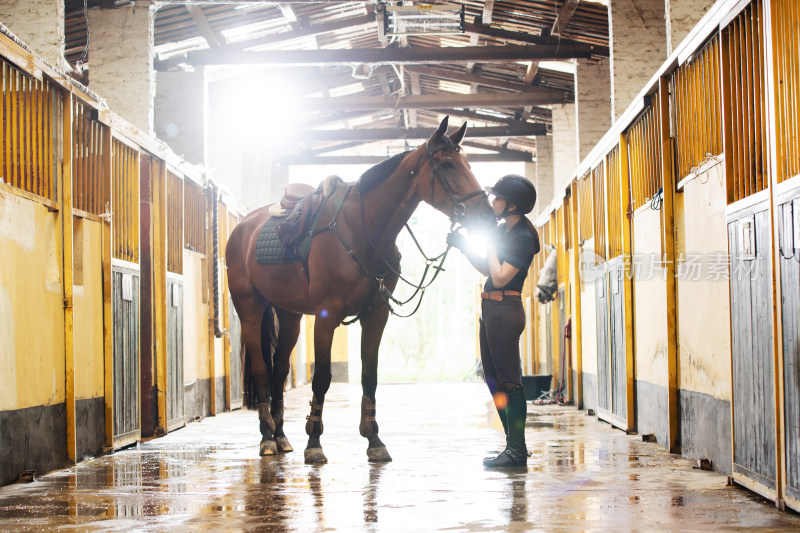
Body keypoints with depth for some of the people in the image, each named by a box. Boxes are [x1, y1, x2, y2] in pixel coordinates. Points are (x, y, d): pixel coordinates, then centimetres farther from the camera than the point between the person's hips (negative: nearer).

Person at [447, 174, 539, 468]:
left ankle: (517, 451, -3)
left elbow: (499, 277, -21)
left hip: (505, 309, -10)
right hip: (491, 309, 10)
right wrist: (464, 247, 11)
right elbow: (487, 270, 21)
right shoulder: (503, 230, 13)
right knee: (494, 379, 14)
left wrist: (490, 244, -13)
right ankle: (514, 444, 21)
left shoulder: (523, 238, -15)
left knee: (508, 381, -7)